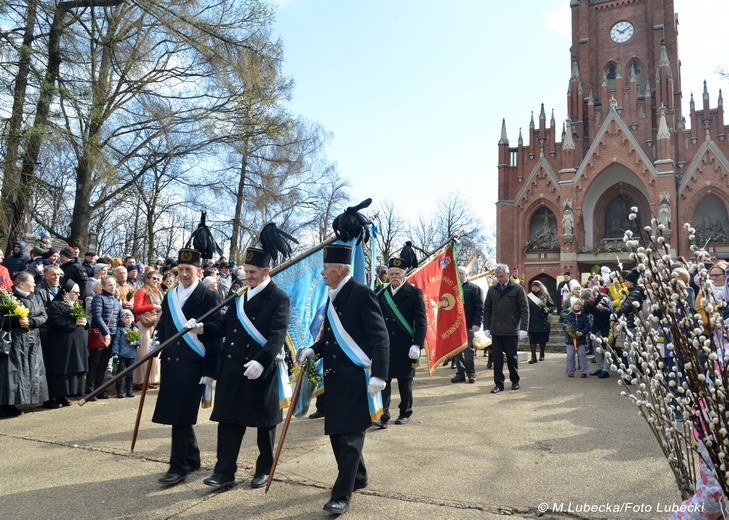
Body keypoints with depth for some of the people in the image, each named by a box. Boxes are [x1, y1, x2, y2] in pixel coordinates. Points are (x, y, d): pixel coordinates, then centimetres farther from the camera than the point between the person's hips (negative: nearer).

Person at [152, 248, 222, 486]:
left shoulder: (209, 298, -7)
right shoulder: (170, 297, 13)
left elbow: (215, 336, -10)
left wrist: (209, 370, -13)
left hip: (193, 366, -7)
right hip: (170, 364, 7)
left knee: (181, 416, -6)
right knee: (176, 415, 13)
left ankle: (179, 466, 5)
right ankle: (192, 458, 28)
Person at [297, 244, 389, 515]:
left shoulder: (361, 293, -14)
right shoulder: (333, 296, 12)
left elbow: (379, 337, -18)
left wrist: (379, 376, -23)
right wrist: (313, 350, 2)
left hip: (356, 377, -9)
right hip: (334, 376, 9)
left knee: (350, 435, -1)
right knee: (336, 432, 16)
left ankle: (341, 495, 9)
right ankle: (358, 478, 36)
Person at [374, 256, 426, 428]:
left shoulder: (414, 293, -4)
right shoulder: (381, 293, 8)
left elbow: (421, 321, -9)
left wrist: (417, 345, -17)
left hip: (405, 347, -3)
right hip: (384, 346, 3)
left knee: (405, 381, 10)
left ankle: (405, 413, 25)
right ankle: (383, 415, -2)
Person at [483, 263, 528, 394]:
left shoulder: (517, 289, -1)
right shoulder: (492, 290, 9)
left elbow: (524, 310, -3)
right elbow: (487, 310, 12)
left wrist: (523, 328, -11)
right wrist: (486, 327, 5)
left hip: (511, 331, -3)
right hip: (496, 331, 3)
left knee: (512, 357, 8)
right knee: (497, 357, 4)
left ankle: (515, 381, 24)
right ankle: (499, 383, 11)